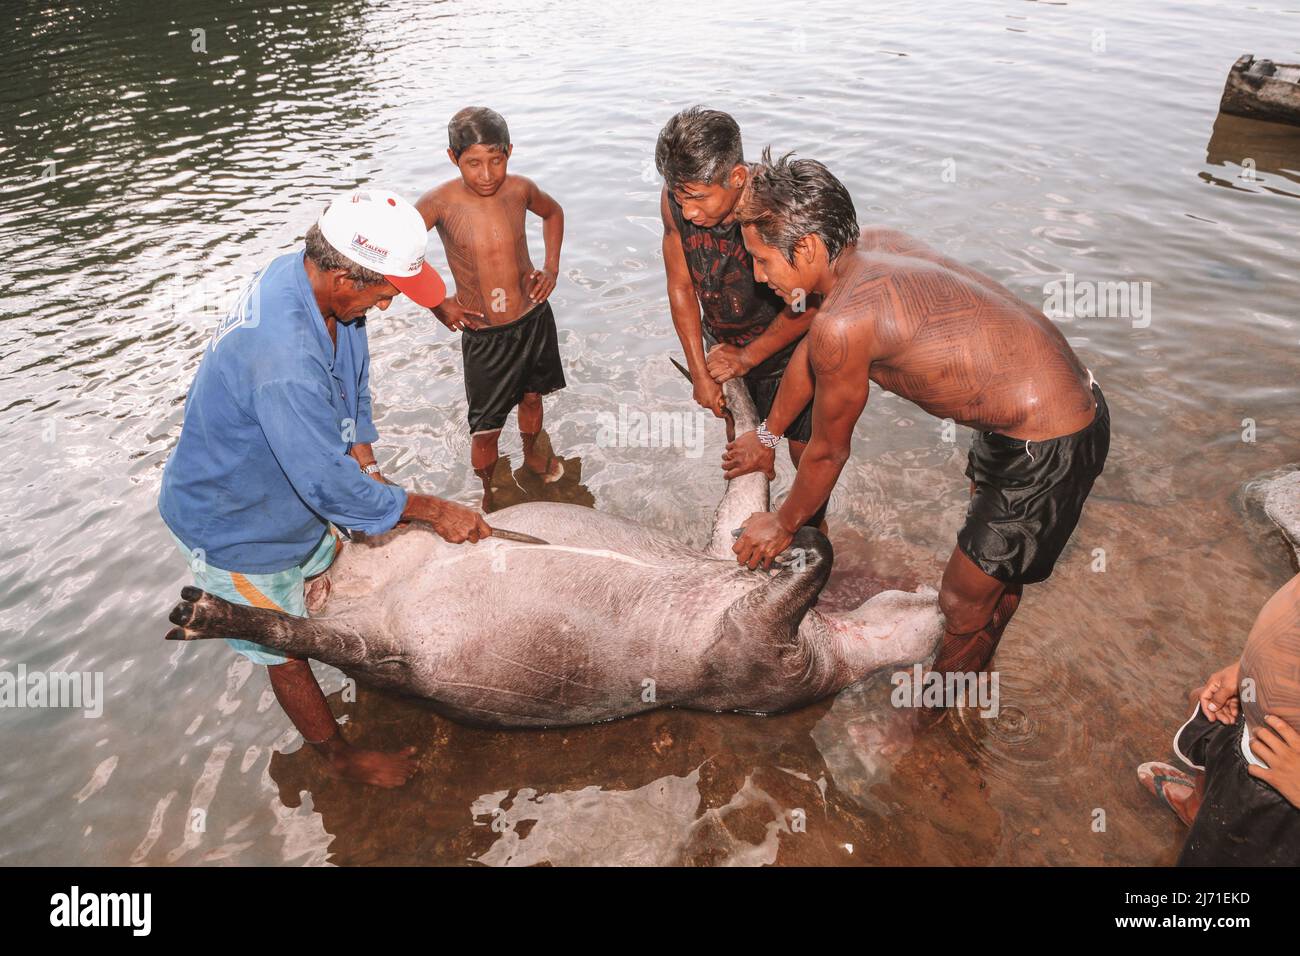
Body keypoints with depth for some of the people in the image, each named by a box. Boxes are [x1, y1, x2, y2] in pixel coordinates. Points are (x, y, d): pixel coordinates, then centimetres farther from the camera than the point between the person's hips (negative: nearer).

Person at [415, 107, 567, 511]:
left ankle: (531, 453, 55)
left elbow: (552, 212, 13)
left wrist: (551, 267, 3)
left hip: (534, 317, 3)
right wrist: (436, 304, -12)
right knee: (486, 429, 5)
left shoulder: (519, 189, -10)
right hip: (483, 335, -3)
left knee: (531, 396, 25)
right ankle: (489, 493, 32)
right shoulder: (441, 202, -20)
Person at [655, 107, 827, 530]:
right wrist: (700, 372, -7)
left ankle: (814, 526, 37)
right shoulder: (675, 200, -23)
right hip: (726, 345, 4)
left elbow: (809, 306, -23)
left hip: (789, 345, -4)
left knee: (806, 450, 9)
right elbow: (681, 288, -9)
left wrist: (747, 357, -15)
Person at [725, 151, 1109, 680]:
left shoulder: (845, 322, -29)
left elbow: (827, 453, -13)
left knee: (962, 605, 9)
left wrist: (782, 525, 7)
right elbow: (809, 352, 15)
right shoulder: (875, 243, -1)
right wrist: (767, 436, 29)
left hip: (1052, 449, -9)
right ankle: (976, 667, 55)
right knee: (996, 575, 30)